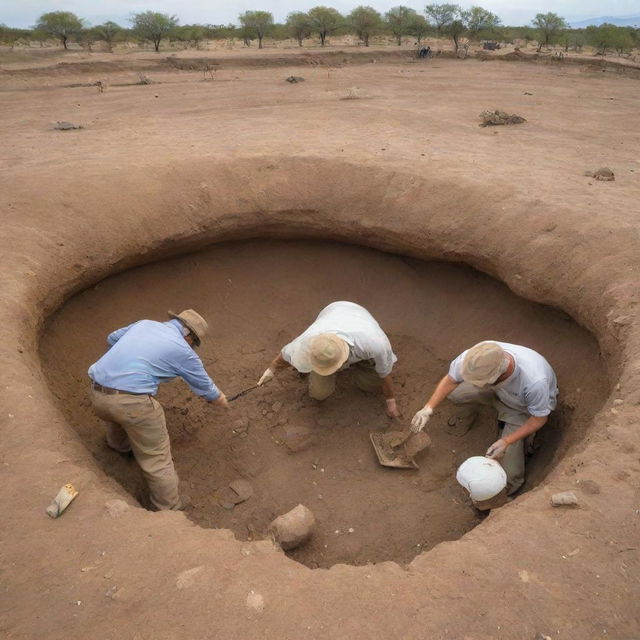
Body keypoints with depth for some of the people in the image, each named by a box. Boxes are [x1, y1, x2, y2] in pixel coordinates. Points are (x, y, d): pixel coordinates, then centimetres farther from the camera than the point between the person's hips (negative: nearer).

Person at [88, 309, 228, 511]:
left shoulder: (145, 323, 18)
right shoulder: (183, 351, 4)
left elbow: (112, 338, 35)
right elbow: (204, 385, 18)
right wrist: (219, 399, 39)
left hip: (97, 394, 7)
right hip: (132, 401, -6)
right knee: (157, 460, 9)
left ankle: (120, 445, 66)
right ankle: (170, 510, 19)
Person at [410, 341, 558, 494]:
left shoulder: (535, 381, -47)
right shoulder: (474, 357, -37)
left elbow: (540, 418, -26)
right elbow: (450, 380, -18)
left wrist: (506, 441, -34)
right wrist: (428, 408, -31)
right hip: (499, 390, 5)